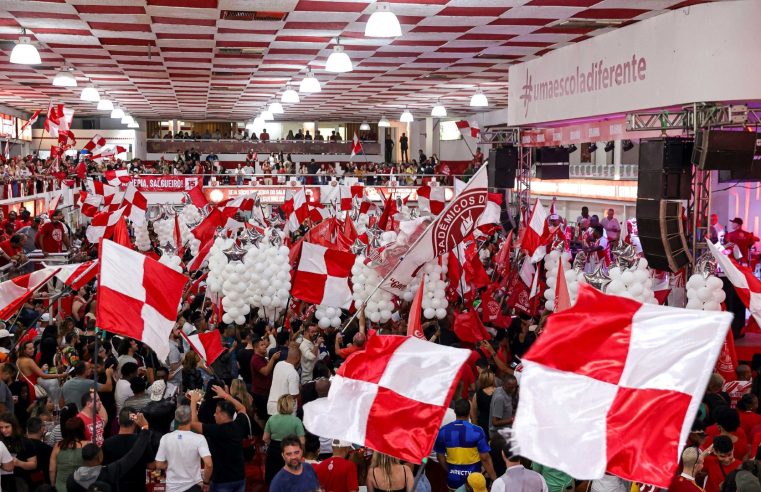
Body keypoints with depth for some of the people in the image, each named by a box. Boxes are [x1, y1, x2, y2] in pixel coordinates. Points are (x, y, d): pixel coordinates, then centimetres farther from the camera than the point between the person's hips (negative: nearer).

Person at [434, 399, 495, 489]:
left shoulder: (443, 431, -7)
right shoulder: (477, 431, -16)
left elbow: (440, 456, 3)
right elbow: (485, 458, -14)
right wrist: (494, 479, -5)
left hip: (453, 479, 3)